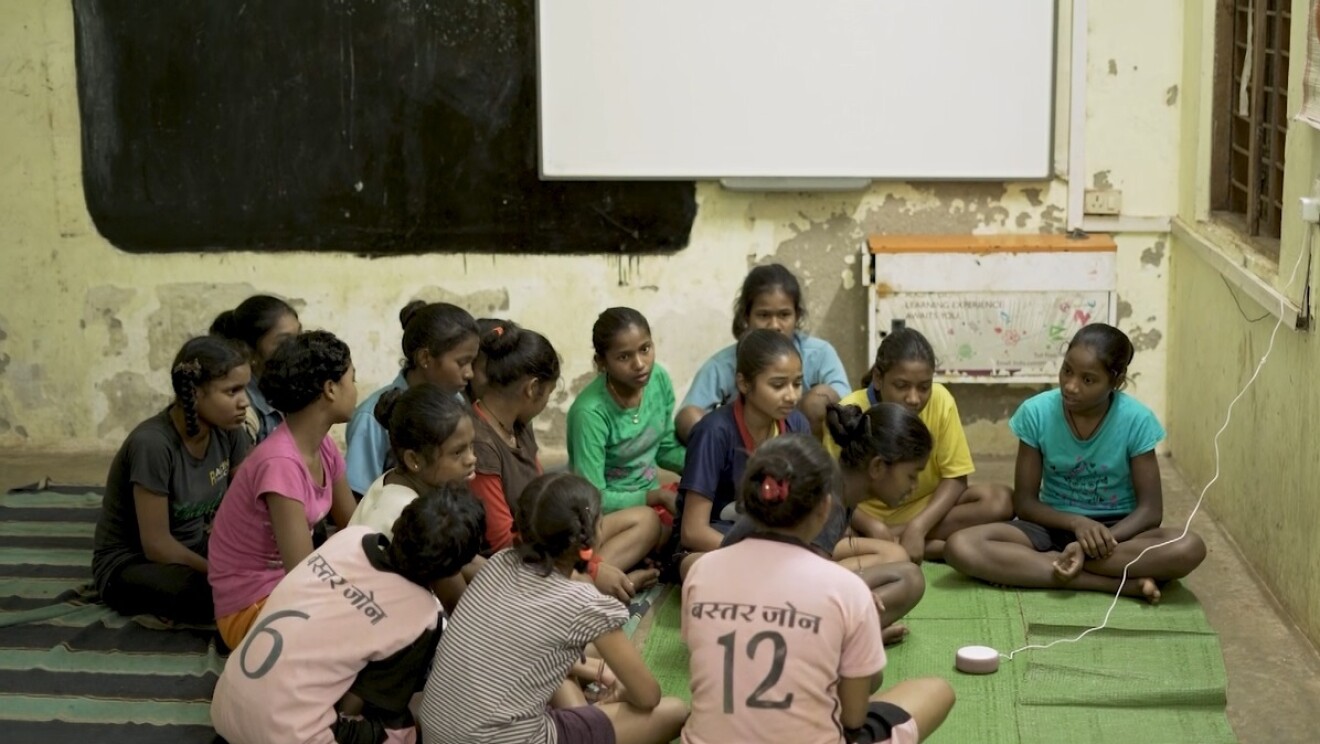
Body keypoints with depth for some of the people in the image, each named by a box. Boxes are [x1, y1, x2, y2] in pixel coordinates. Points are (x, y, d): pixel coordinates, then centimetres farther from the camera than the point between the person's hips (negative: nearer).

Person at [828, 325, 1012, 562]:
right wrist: (871, 527, -34)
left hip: (926, 510, 2)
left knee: (1001, 500, -23)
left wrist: (918, 526, -26)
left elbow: (955, 479, -11)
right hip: (867, 516, -2)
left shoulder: (940, 401, -16)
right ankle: (934, 548, -21)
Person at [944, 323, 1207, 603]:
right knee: (960, 547, -28)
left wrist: (1098, 543, -28)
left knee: (1189, 548, -33)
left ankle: (1043, 561, -24)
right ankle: (1123, 583, -27)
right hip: (1055, 526, 1)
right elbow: (1024, 502, -5)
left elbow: (1150, 510, -12)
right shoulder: (1036, 412, -11)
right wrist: (1076, 522, -24)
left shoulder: (1136, 420, -14)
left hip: (1116, 529, -1)